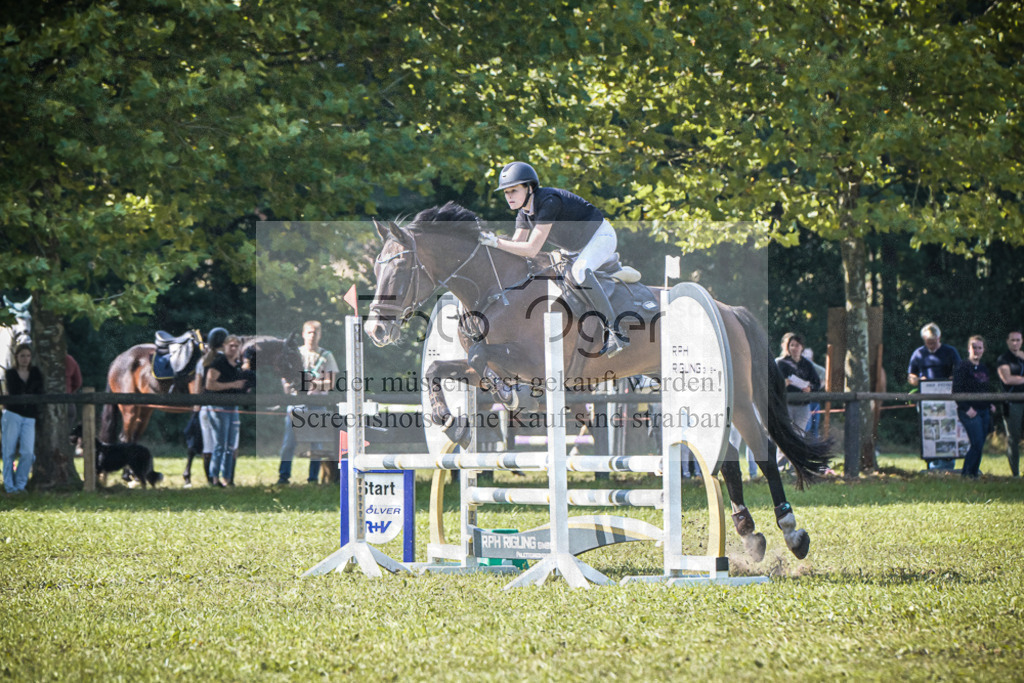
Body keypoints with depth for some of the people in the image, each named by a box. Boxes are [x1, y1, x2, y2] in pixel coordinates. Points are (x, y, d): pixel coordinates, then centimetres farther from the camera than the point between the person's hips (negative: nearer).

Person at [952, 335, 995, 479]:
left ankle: (973, 473, 12)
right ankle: (966, 473, -4)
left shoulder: (984, 368, 15)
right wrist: (967, 408, -17)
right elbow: (957, 391, -11)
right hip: (969, 412, -7)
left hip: (984, 412, 7)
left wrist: (991, 405, 9)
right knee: (977, 444, -13)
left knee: (980, 445, 5)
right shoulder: (962, 367, -7)